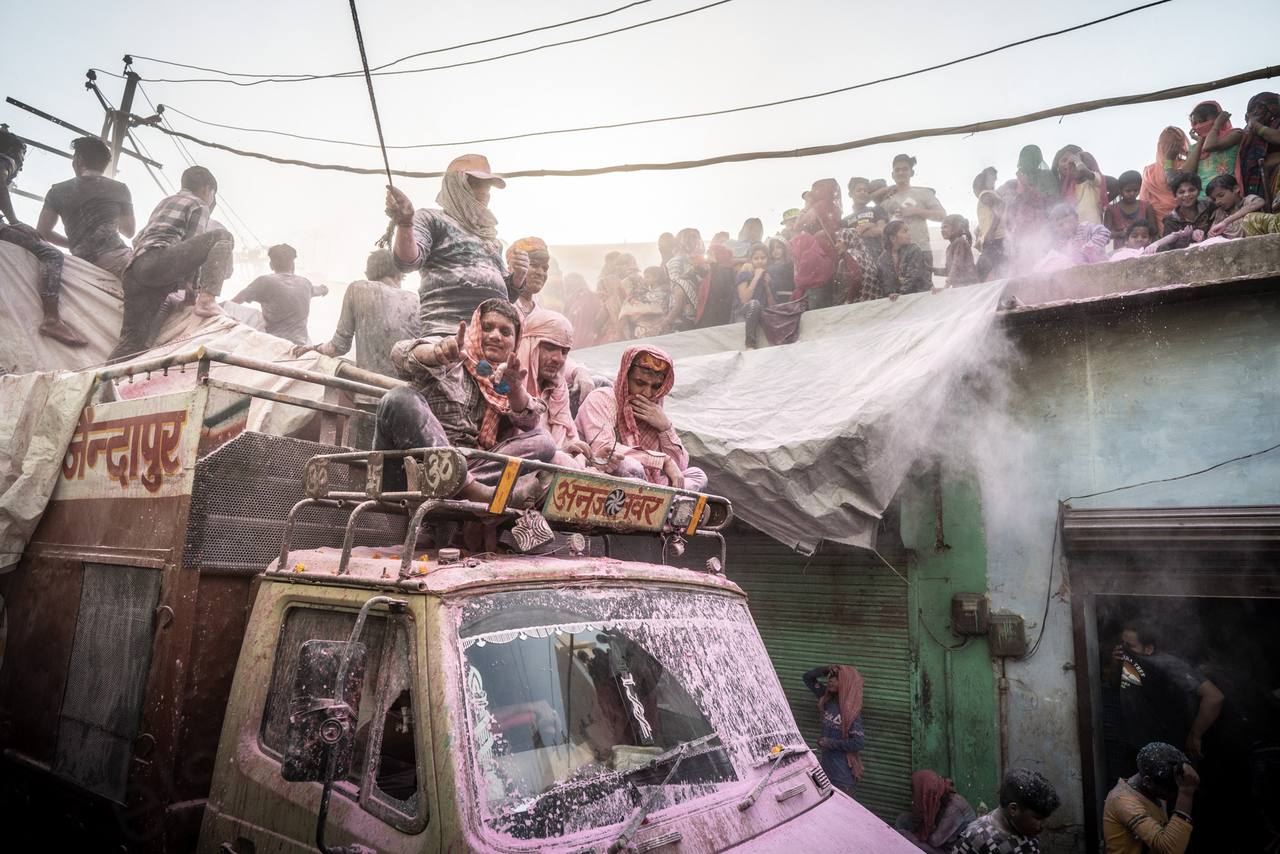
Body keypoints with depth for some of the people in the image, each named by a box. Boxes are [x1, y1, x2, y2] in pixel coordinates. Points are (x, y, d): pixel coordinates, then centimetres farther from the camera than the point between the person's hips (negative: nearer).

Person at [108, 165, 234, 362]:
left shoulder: (164, 202, 36)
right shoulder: (199, 205, 13)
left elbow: (137, 240, 38)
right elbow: (193, 245, 2)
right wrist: (193, 288, 13)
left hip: (134, 270, 8)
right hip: (158, 261, -8)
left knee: (133, 341, 2)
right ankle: (206, 302, -23)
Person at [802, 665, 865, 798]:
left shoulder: (851, 710, -18)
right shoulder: (828, 699, 2)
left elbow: (858, 742, -24)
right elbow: (808, 678, 8)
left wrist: (830, 743, -17)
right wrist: (826, 670, -9)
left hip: (843, 772, -7)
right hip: (825, 764, 7)